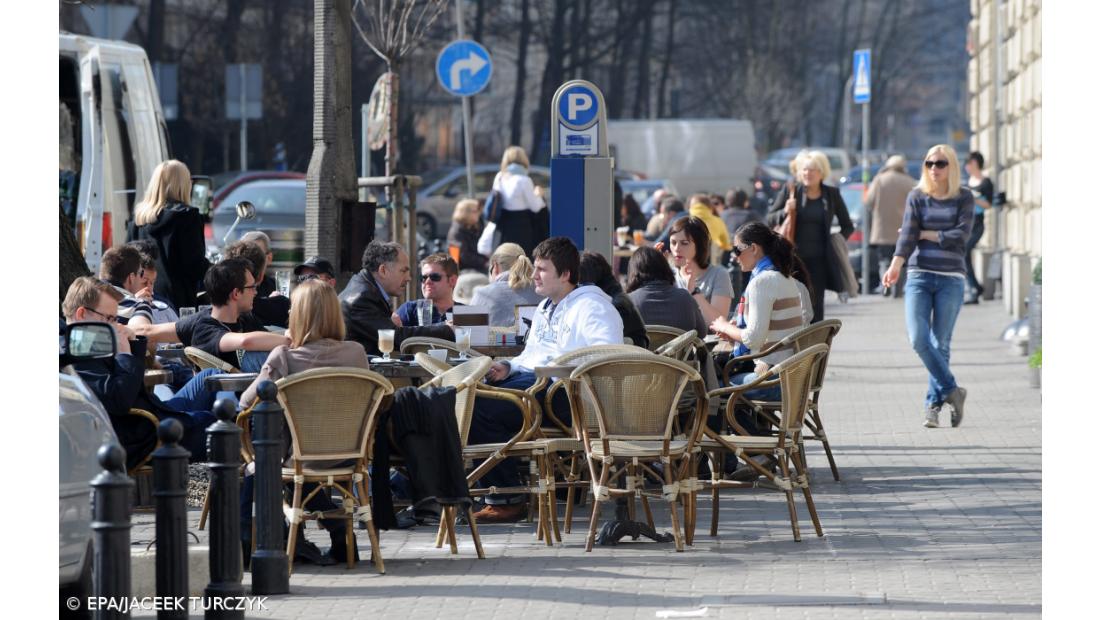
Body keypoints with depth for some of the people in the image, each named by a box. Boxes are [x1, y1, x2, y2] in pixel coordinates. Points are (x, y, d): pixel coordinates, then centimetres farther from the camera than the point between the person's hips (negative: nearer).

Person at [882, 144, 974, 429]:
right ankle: (952, 390, 1)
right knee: (918, 339, -13)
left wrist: (925, 234, -4)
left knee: (940, 344, 1)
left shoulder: (964, 199, 5)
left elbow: (961, 236, -7)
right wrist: (896, 265, -19)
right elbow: (907, 234, -4)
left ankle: (933, 403, 9)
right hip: (919, 276, 1)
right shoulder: (916, 197, 7)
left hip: (951, 279, -1)